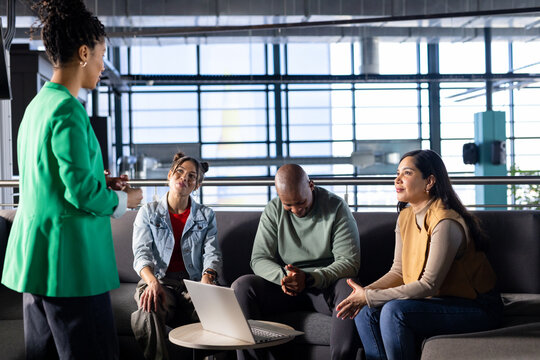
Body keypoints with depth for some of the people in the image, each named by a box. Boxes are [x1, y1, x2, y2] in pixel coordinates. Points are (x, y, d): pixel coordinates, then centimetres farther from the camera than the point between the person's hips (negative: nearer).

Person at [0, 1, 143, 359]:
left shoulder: (37, 104, 13)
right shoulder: (67, 110, -16)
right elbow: (82, 192, -20)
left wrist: (101, 182, 14)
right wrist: (124, 200, -3)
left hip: (35, 255, 10)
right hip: (68, 256, -10)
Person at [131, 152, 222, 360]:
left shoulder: (206, 216, 15)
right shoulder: (148, 212, 10)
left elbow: (212, 254, 2)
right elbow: (142, 253, -3)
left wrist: (207, 278, -23)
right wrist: (153, 283, -25)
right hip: (158, 279, -1)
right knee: (150, 310, -37)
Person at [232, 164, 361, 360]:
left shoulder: (336, 207, -6)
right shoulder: (273, 211, 4)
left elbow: (349, 262, -11)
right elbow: (259, 259, 1)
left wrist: (309, 279, -25)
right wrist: (282, 276, -22)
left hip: (326, 286, -3)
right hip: (285, 287, 3)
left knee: (350, 290, -37)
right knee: (241, 287, -23)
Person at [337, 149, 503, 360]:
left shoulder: (445, 223, -24)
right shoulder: (405, 217, 4)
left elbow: (429, 285, -24)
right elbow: (398, 272, 5)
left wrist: (369, 297, -24)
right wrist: (365, 293, -14)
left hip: (476, 308, -8)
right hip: (439, 300, 8)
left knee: (395, 311, -28)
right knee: (365, 313, -7)